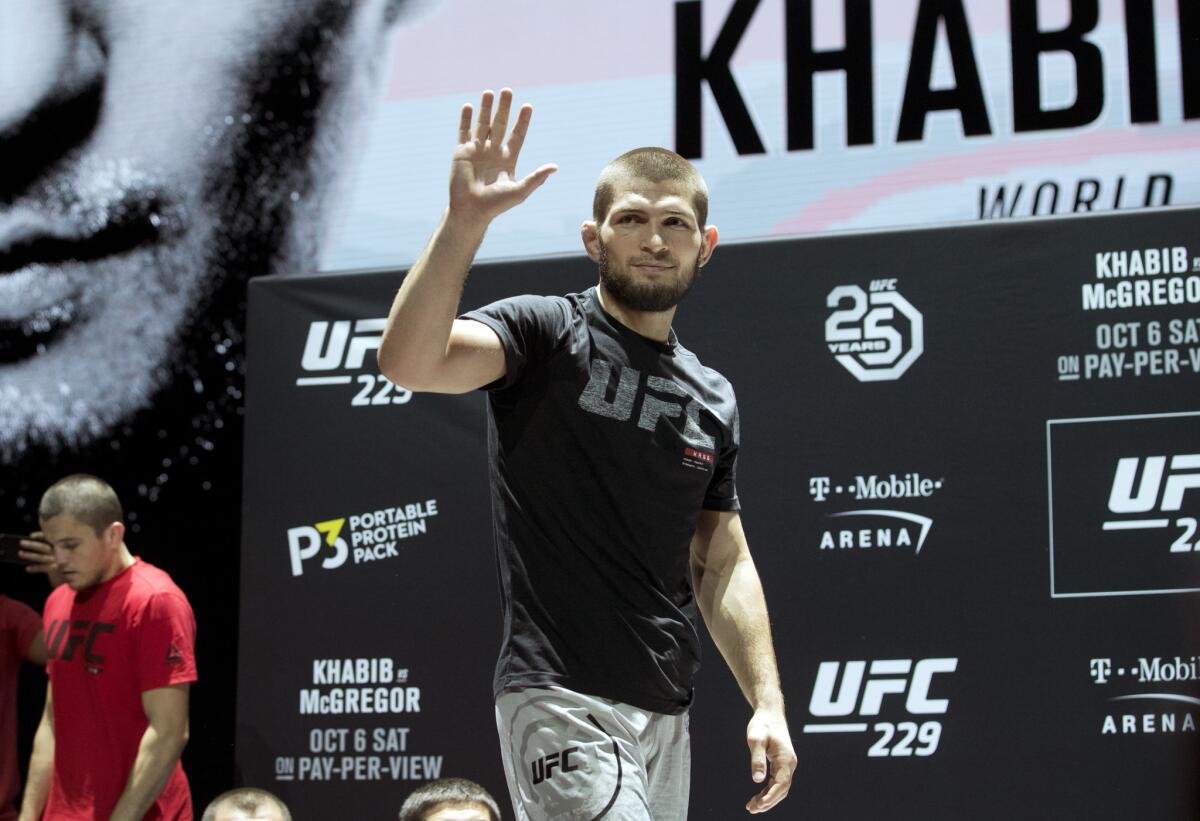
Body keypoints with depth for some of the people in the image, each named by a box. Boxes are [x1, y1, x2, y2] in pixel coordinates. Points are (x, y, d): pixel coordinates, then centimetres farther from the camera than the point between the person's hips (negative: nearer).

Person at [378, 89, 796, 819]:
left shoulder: (714, 399, 15)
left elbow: (723, 565, 17)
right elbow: (408, 361, -21)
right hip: (561, 701, -6)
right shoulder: (548, 335, -2)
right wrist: (464, 223, -31)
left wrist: (768, 702, 8)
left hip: (667, 713, 7)